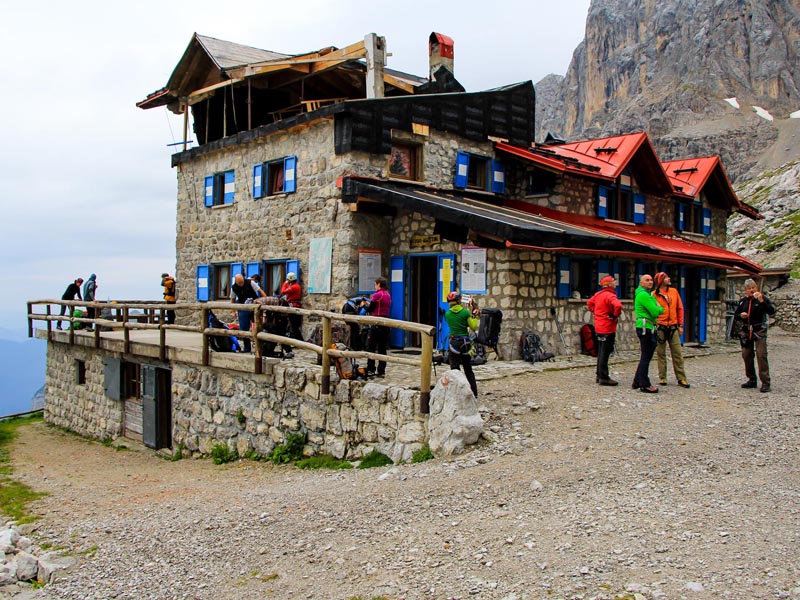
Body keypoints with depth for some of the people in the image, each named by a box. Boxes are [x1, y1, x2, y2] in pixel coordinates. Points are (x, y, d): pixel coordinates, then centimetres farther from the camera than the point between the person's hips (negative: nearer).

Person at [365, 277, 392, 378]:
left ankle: (370, 370, -3)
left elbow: (370, 310, -8)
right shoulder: (388, 295, 12)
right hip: (386, 322, 7)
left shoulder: (377, 295, -11)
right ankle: (381, 371, 10)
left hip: (377, 323, -7)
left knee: (371, 347, -1)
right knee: (382, 348, 10)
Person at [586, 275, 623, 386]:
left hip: (599, 327, 9)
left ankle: (600, 375, 24)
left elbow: (589, 303, 26)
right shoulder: (610, 295, -17)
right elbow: (618, 305, -34)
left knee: (601, 352, 16)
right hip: (607, 328, -9)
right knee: (605, 353, -5)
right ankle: (604, 378, -2)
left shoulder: (598, 294, 10)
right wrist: (615, 316, -18)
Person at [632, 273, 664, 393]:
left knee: (645, 357, 15)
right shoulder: (643, 295, -13)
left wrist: (657, 309, 0)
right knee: (646, 357, -6)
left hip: (649, 328, 10)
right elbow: (655, 311, -18)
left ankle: (637, 382, 21)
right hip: (645, 328, -10)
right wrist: (660, 309, 1)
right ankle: (644, 385, -2)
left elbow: (656, 310, 20)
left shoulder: (648, 294, 21)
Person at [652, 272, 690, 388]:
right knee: (661, 353, 4)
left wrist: (680, 325, 7)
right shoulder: (654, 294, -2)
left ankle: (681, 379, 6)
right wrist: (654, 325, -10)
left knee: (677, 353, 3)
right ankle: (662, 378, 11)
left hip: (673, 327, 3)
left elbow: (680, 308, 11)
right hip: (660, 327, -3)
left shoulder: (674, 291, 8)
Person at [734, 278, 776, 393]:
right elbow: (735, 315, 18)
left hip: (759, 330, -5)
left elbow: (771, 311, -16)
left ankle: (765, 382, -11)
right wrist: (740, 315, -4)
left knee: (761, 355, -13)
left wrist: (762, 301, -26)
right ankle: (752, 380, 21)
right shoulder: (742, 301, 10)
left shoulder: (763, 298, -3)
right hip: (746, 331, 5)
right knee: (746, 355, 8)